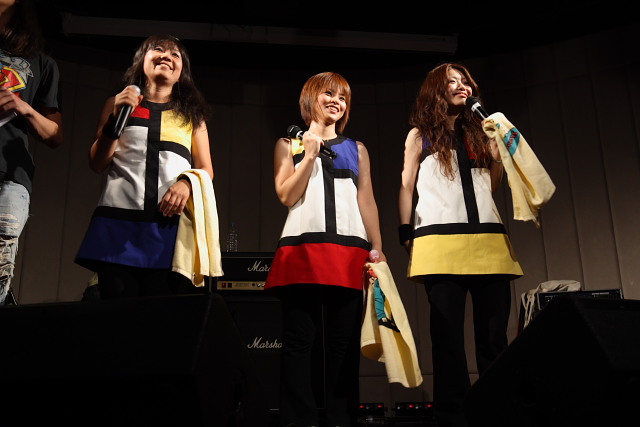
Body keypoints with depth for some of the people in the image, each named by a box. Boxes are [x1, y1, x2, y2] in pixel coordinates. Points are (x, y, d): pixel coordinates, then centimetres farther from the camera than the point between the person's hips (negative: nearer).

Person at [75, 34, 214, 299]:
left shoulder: (191, 115, 22)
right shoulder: (117, 104, 21)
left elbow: (206, 170, 15)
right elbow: (97, 165, 13)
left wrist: (187, 182, -8)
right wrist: (115, 118, -1)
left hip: (170, 223, 0)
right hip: (118, 220, 0)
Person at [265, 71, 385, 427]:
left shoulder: (356, 149, 20)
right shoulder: (290, 144, 16)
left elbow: (367, 201, 14)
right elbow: (287, 196, 3)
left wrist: (378, 248, 4)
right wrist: (310, 153, -1)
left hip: (350, 251, 2)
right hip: (303, 248, -1)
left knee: (345, 342, 0)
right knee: (300, 340, -3)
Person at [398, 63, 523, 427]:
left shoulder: (479, 132, 23)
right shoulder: (420, 134, 14)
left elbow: (492, 187, 22)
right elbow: (406, 188, 9)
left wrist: (499, 151, 10)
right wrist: (407, 236, -1)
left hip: (489, 238, 3)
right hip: (441, 240, -3)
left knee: (495, 333, 0)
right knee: (448, 334, -4)